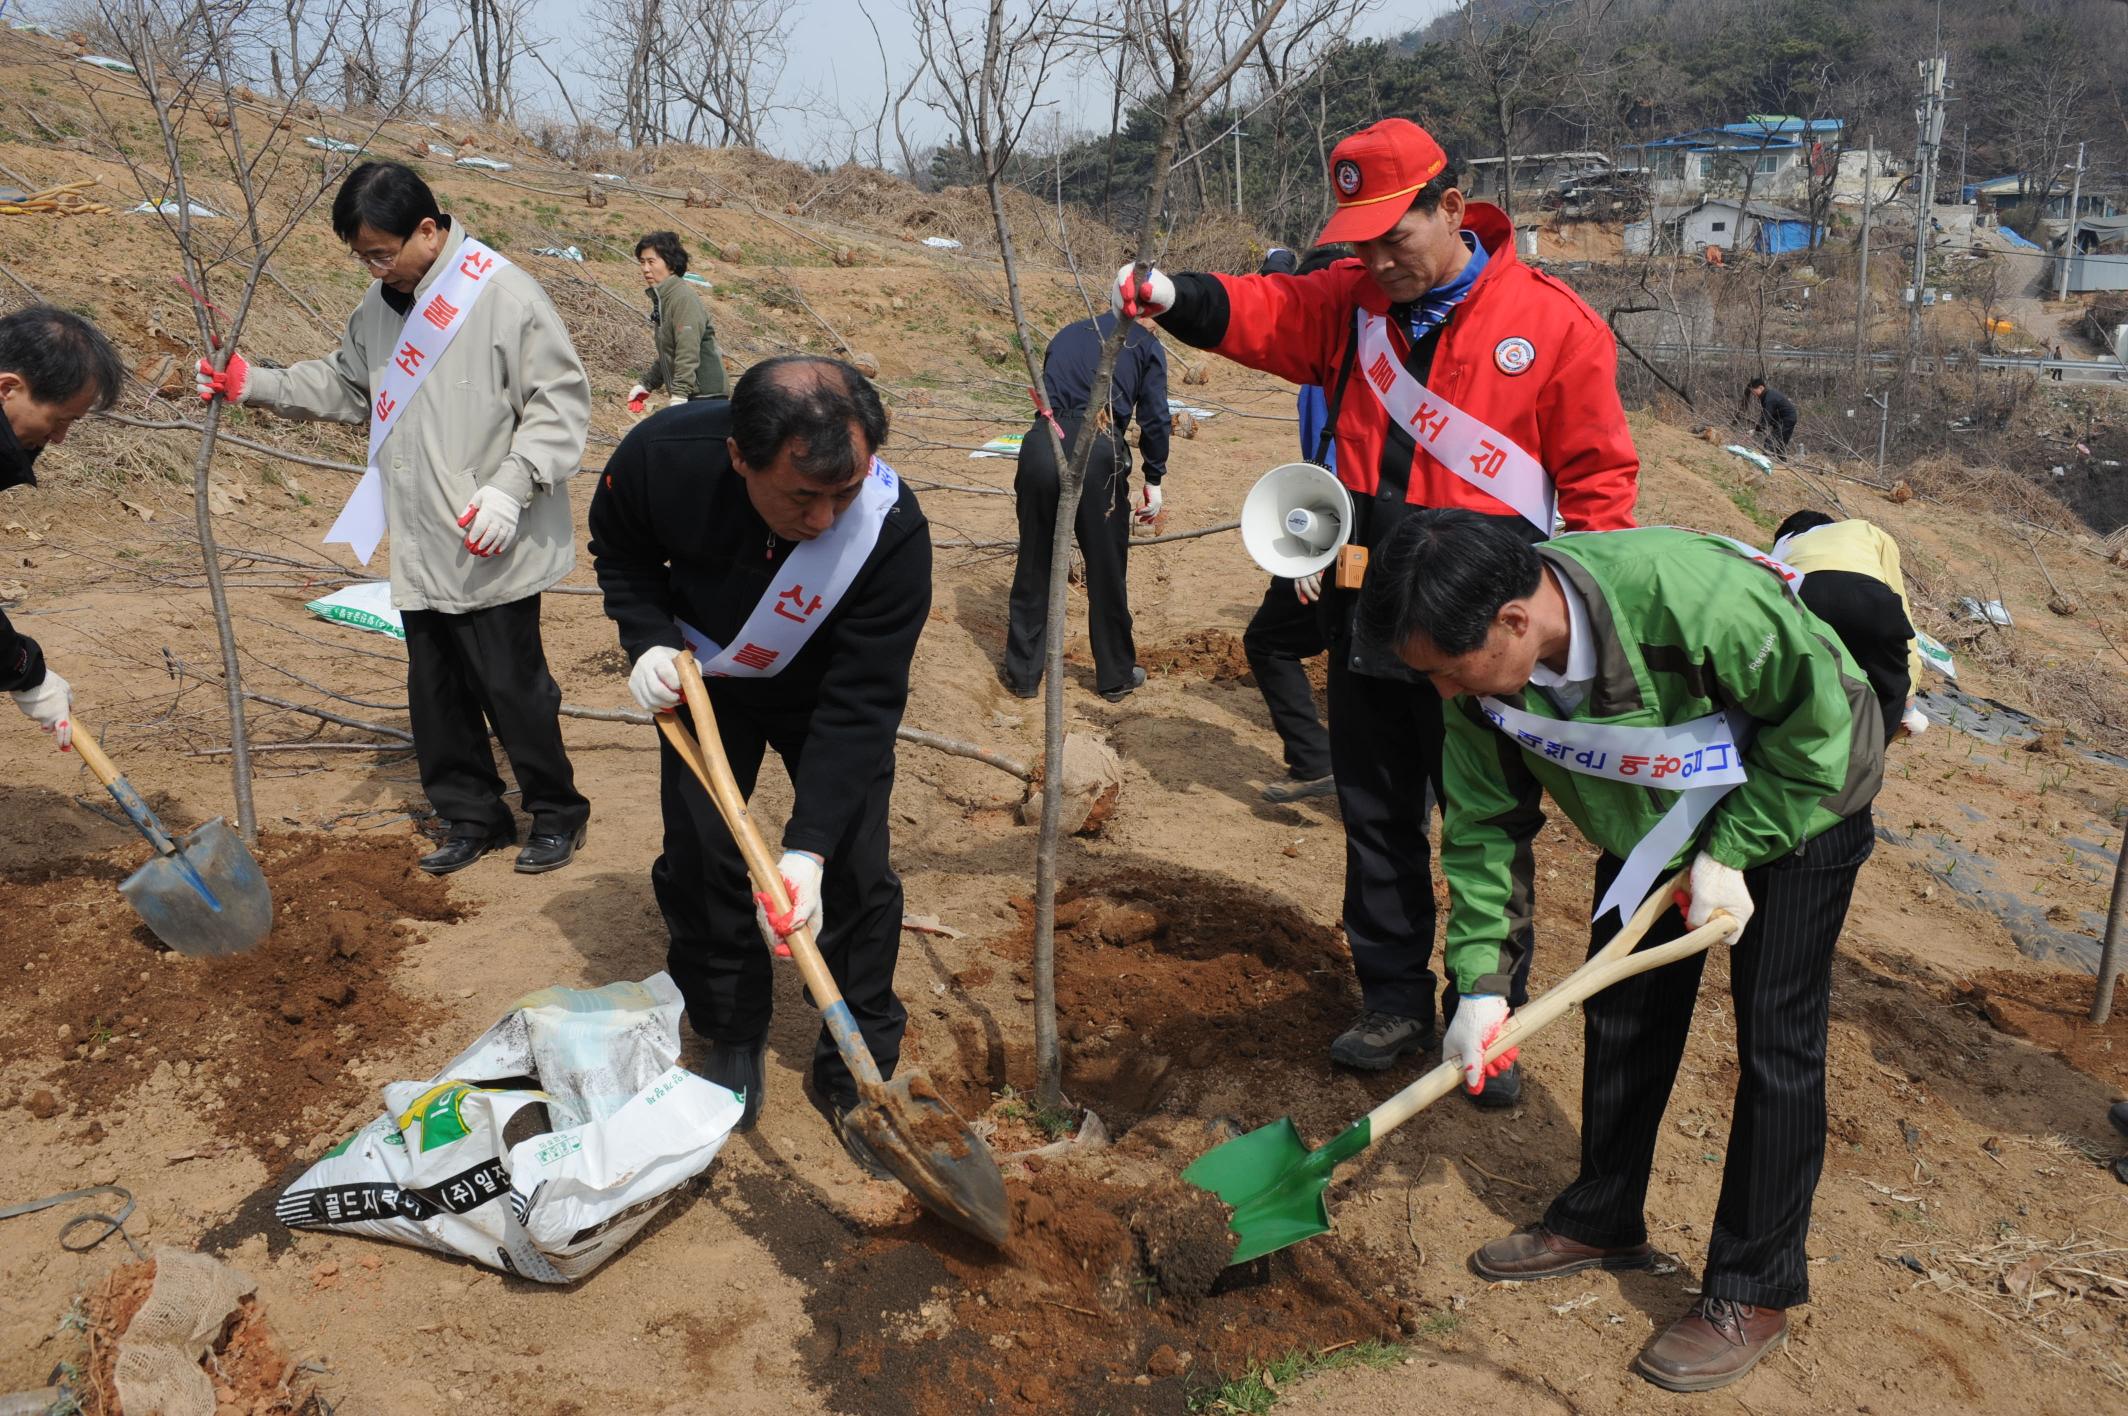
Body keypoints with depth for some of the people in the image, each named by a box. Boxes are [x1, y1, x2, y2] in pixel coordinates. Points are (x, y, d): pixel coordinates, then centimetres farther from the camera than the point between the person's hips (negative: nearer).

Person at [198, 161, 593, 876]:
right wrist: (255, 384, 11)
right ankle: (472, 817, 28)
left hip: (493, 550, -8)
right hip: (419, 549, 8)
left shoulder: (503, 293, -13)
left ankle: (557, 813, 19)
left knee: (512, 684, 0)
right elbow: (346, 386, 24)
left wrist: (510, 489, -21)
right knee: (435, 690, 13)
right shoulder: (380, 304, 11)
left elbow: (560, 401, -14)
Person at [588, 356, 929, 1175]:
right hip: (706, 678, 2)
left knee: (855, 874, -5)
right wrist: (649, 639, -25)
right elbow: (620, 550, -7)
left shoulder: (892, 530, -39)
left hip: (831, 692, -2)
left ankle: (857, 1069, 13)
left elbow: (859, 705, -34)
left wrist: (808, 848, -40)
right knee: (698, 859, 2)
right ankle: (733, 1041, 23)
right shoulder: (663, 455, -33)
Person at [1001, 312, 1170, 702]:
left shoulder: (1068, 334, 27)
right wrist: (1154, 479, 13)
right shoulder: (1145, 343, 14)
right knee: (1106, 572, 10)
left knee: (1033, 566, 13)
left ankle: (1023, 673, 21)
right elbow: (1154, 417, 4)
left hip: (1042, 445, 3)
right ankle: (1115, 677, 24)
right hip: (1098, 451, -3)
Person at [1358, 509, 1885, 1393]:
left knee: (1775, 1043, -5)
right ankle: (1603, 1222, 30)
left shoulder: (1689, 595, -43)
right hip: (1655, 816, 5)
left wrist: (1732, 851, -23)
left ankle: (1753, 1295, 9)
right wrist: (1481, 984, -14)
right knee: (1620, 1015, 9)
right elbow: (1486, 825, -11)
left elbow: (1818, 715, -26)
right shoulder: (1482, 671, -23)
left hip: (1797, 799, -5)